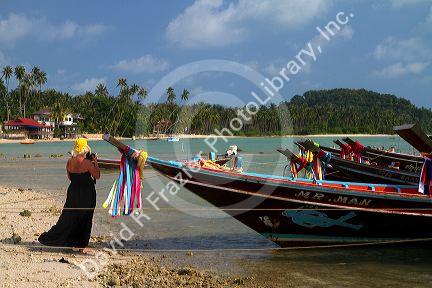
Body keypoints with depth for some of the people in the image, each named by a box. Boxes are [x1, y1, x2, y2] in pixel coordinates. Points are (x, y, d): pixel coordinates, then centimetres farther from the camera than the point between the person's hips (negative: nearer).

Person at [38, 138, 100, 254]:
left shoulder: (69, 161, 0)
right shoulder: (87, 163, -17)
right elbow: (97, 176, -7)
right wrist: (95, 163, 3)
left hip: (73, 193, 5)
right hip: (86, 195, -5)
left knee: (68, 217, 16)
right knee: (84, 220, 6)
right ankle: (81, 246, 13)